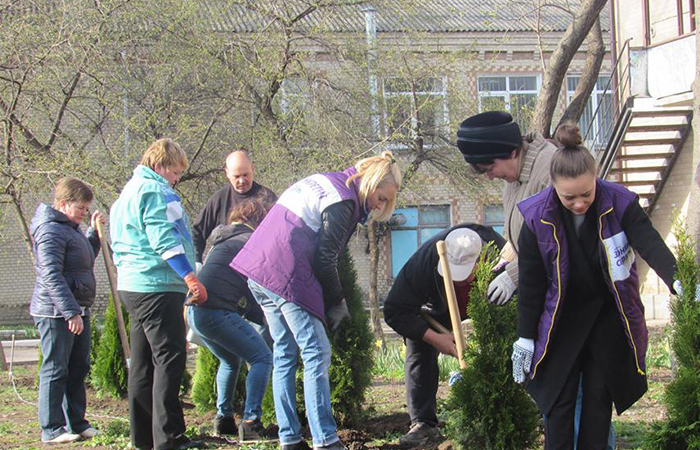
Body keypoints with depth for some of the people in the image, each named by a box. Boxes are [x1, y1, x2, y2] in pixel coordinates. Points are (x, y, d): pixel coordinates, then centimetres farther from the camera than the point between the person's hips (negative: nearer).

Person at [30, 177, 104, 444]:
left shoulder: (71, 230, 16)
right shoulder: (51, 231, -16)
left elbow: (86, 259, 32)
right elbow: (51, 276, -24)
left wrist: (94, 232, 20)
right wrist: (71, 311, -27)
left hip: (77, 310, 10)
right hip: (55, 312, -10)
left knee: (78, 369, 13)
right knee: (55, 370, -4)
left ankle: (76, 423, 22)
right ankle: (51, 429, 1)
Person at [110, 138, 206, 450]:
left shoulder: (129, 192, 23)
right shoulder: (154, 191, -10)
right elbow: (165, 240, -20)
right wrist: (191, 278, -22)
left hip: (132, 286, 11)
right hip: (157, 287, -10)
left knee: (143, 363, 12)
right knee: (170, 359, -10)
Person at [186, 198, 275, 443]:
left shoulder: (222, 240, 26)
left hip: (195, 310, 9)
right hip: (217, 311, -9)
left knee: (230, 361, 28)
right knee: (262, 358, -4)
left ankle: (223, 419, 25)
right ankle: (250, 422, -13)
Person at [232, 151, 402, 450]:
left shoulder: (325, 182, 20)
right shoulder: (343, 199, -9)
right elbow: (325, 259, -12)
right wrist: (337, 303, 0)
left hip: (260, 269, 10)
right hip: (287, 276, -10)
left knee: (284, 354, 13)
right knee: (316, 353, -7)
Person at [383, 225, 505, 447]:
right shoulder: (423, 262, -41)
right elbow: (395, 311, -34)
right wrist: (433, 337, -42)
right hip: (438, 309, -1)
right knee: (419, 349, -17)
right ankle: (423, 423, -13)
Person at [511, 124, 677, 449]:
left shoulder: (620, 204, -18)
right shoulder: (538, 218, -16)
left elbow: (651, 245, -29)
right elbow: (531, 282, -9)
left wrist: (678, 281, -49)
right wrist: (525, 337, -6)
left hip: (609, 314, 0)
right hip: (562, 318, 0)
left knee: (600, 397, 7)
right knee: (559, 400, -1)